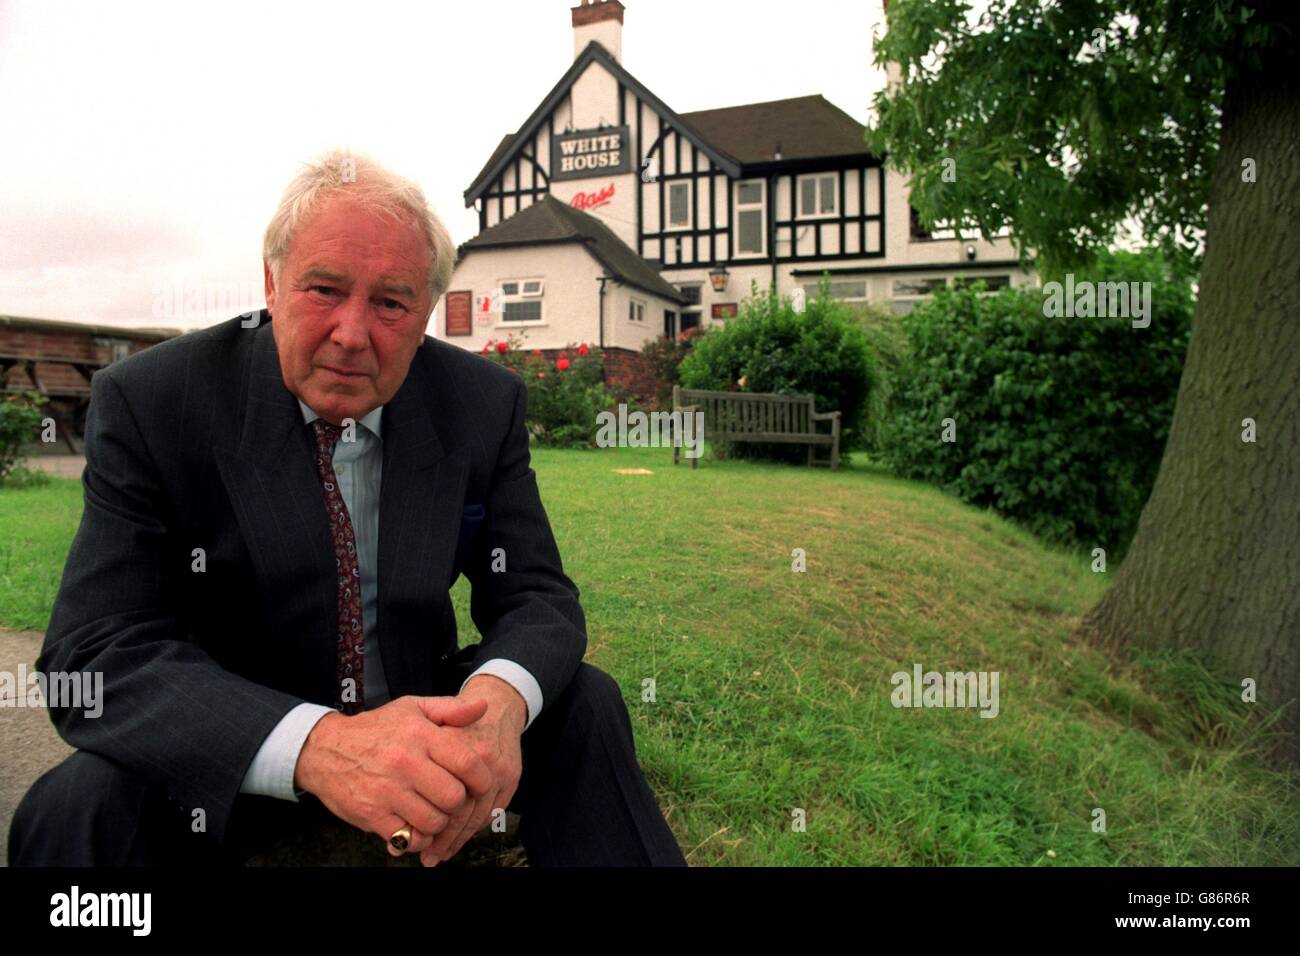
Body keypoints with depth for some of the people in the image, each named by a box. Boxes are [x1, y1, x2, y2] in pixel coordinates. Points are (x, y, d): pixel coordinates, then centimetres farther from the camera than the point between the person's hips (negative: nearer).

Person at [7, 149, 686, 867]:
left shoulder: (485, 403, -10)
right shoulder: (147, 404, -16)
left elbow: (537, 594, -9)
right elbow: (95, 656, -22)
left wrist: (498, 698, -34)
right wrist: (315, 744, -41)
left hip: (419, 713, 3)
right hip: (238, 756, -2)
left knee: (586, 703, -17)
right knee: (76, 807, -29)